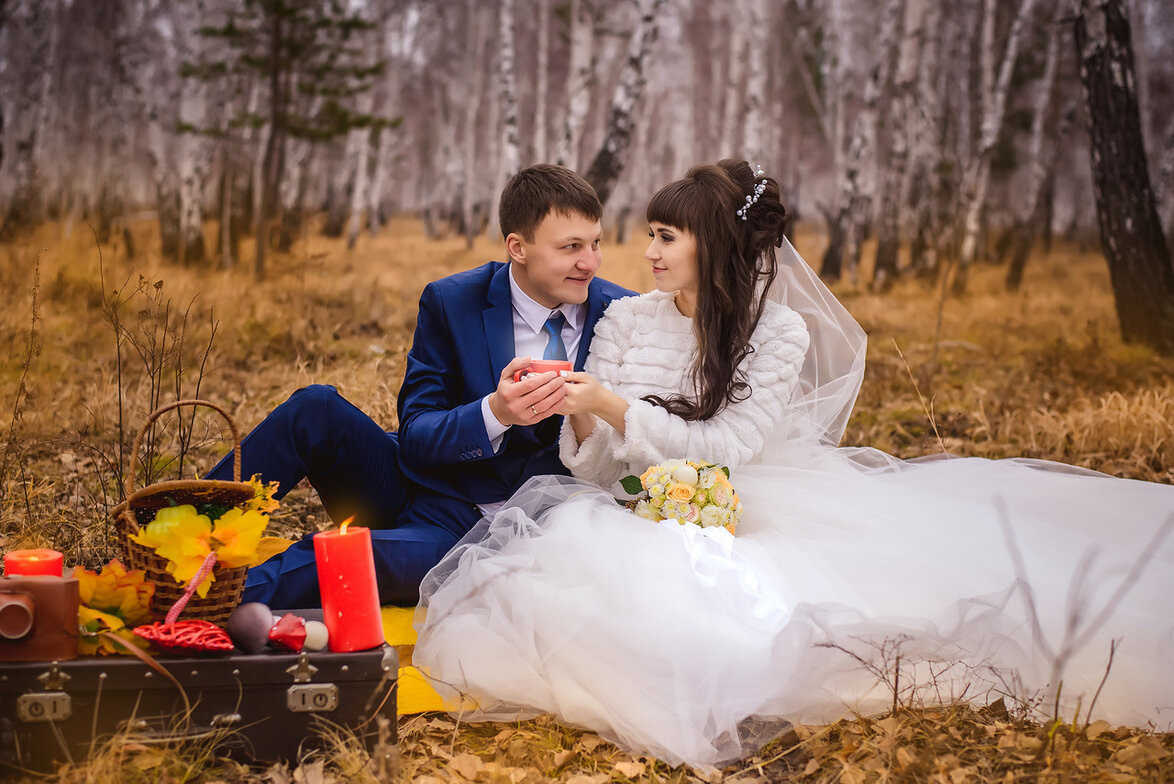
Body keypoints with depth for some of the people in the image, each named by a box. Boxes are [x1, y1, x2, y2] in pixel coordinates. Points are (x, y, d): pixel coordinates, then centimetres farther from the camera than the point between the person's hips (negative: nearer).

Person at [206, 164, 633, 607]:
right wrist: (494, 413, -27)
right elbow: (415, 438, -9)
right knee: (317, 408, -26)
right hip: (415, 484, 2)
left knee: (418, 554, -37)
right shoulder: (451, 303, -4)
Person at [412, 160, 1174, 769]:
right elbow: (596, 471, 2)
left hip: (743, 518, -1)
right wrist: (581, 419, -21)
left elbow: (723, 447, -14)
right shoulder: (625, 321, 4)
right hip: (645, 522, 2)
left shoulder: (780, 331, -4)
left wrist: (613, 407, -20)